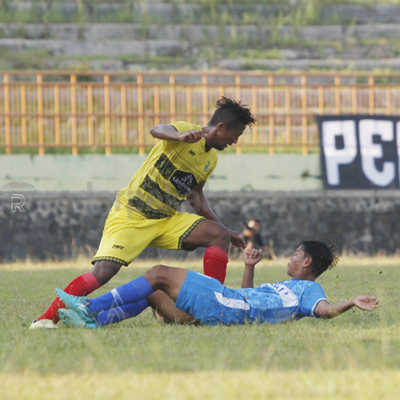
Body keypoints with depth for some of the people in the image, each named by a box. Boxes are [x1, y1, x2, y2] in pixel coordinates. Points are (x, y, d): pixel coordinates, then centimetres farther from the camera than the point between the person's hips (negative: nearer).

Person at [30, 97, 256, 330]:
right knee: (103, 272, -22)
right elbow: (157, 130, -37)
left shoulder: (212, 159, 11)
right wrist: (180, 136, -61)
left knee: (218, 234, -10)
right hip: (131, 215, -7)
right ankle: (48, 318, -12)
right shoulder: (186, 130, -13)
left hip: (166, 220, 7)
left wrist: (227, 231, 26)